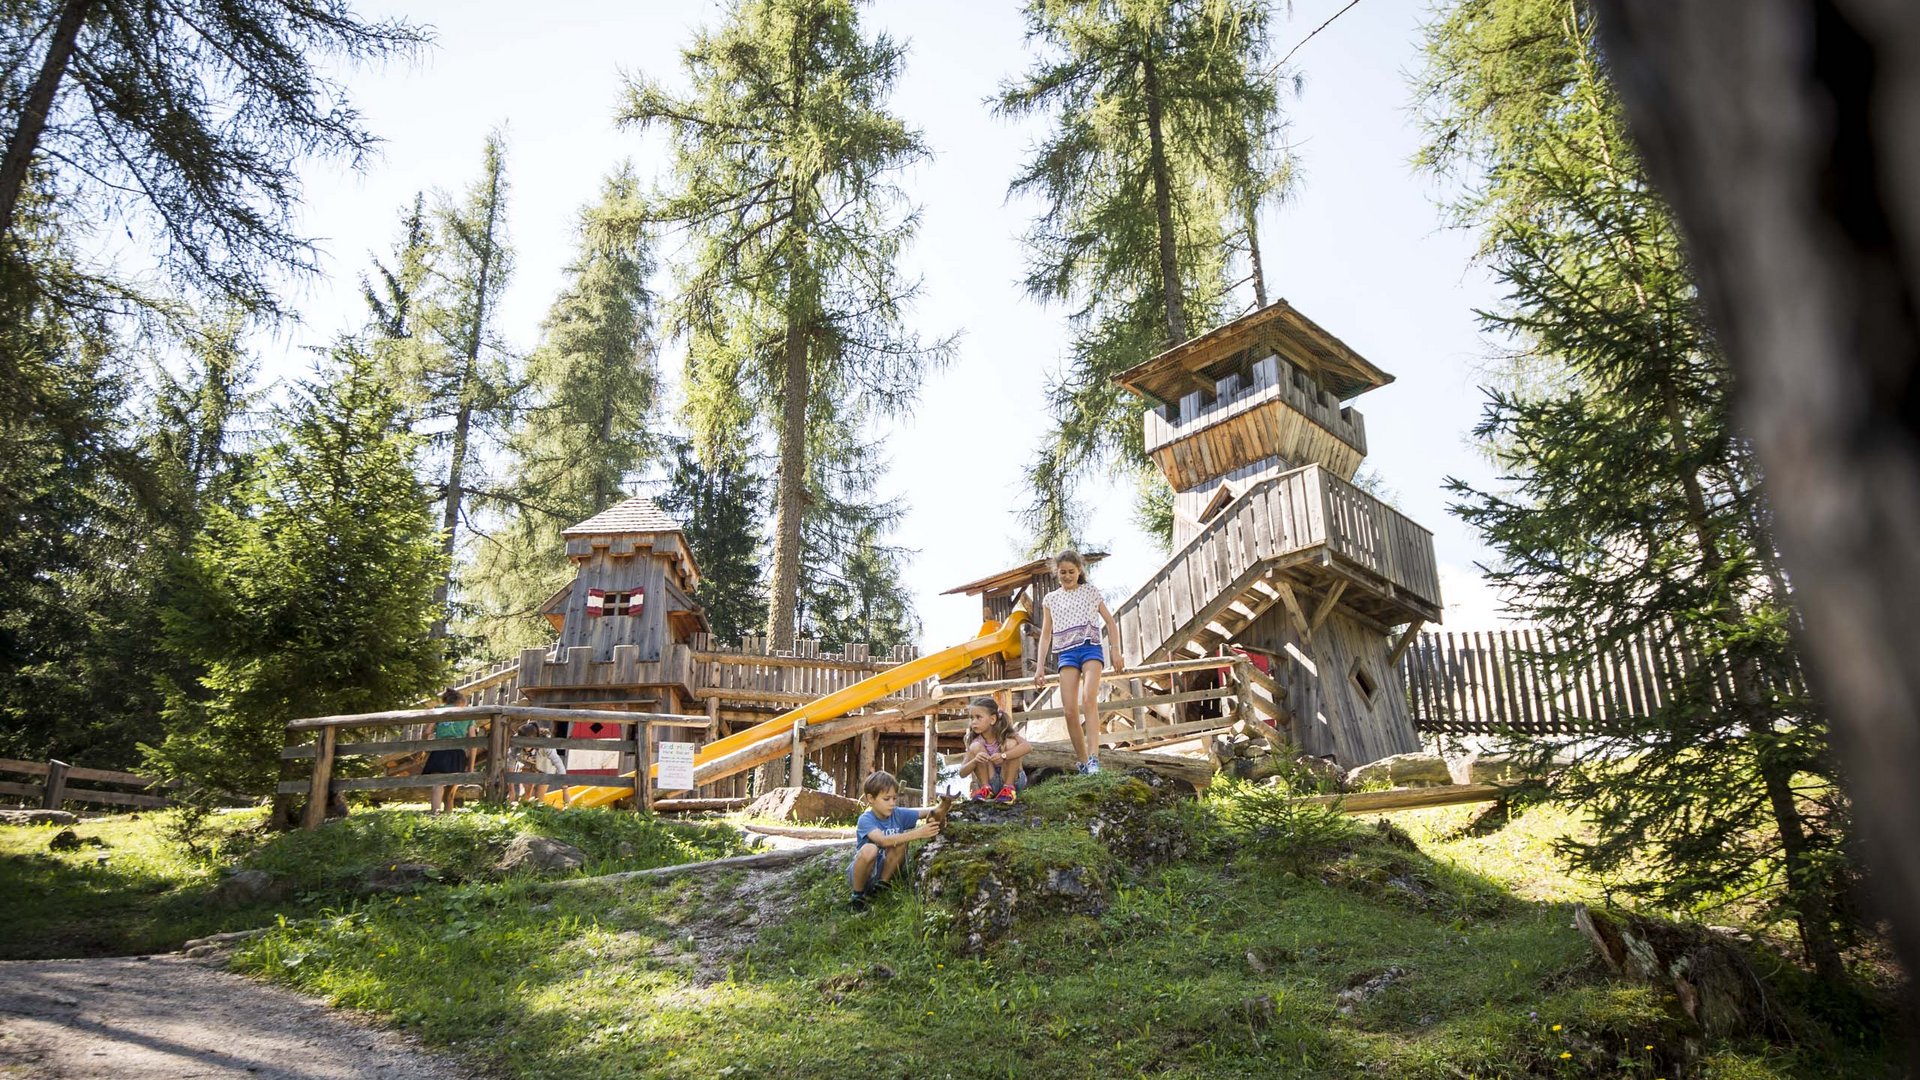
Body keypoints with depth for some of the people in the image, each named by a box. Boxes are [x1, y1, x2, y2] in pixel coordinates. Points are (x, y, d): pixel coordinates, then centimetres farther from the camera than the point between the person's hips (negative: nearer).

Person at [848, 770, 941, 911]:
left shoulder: (898, 814, -6)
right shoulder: (865, 820, -21)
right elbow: (884, 841, -38)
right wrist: (917, 833, -45)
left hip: (885, 871, 4)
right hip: (862, 872, -4)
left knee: (900, 841, -21)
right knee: (869, 849, -36)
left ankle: (883, 884, -6)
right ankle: (857, 895, -13)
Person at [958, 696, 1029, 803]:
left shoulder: (1005, 734, -14)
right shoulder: (976, 741, -7)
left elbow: (1027, 746, -33)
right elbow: (962, 773, -13)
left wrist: (1003, 756, -44)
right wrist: (974, 761, -34)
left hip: (1013, 780, -2)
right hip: (990, 782, 2)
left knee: (1011, 743, -25)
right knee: (975, 747, -17)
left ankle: (1009, 789, -18)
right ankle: (986, 788, -13)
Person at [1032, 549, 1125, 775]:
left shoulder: (1090, 591, 12)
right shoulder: (1051, 599, 16)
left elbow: (1110, 622, 12)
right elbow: (1045, 635, 16)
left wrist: (1116, 652, 0)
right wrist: (1040, 667, 8)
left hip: (1090, 648, -2)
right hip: (1066, 653, 3)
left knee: (1089, 699, -25)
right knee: (1070, 710, -9)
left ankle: (1093, 757, -32)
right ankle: (1083, 764, 0)